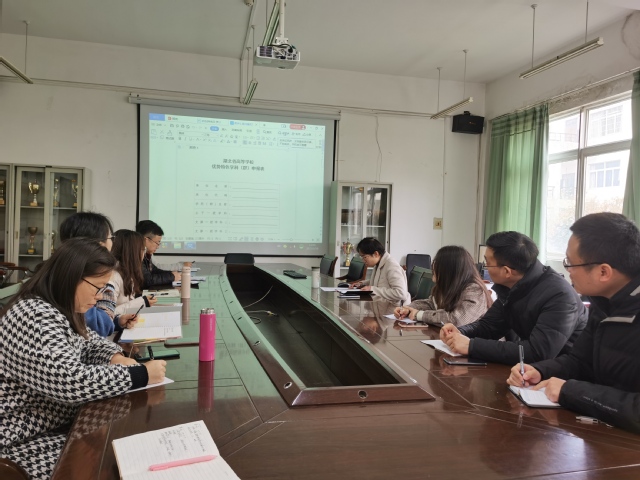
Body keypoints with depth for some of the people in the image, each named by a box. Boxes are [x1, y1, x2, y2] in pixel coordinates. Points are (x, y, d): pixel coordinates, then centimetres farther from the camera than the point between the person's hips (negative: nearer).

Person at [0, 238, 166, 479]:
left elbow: (89, 341, 19)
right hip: (27, 443, -9)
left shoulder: (60, 309, 4)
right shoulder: (34, 316, -26)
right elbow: (70, 382, -35)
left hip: (60, 421, 9)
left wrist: (115, 356, -3)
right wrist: (141, 375, -26)